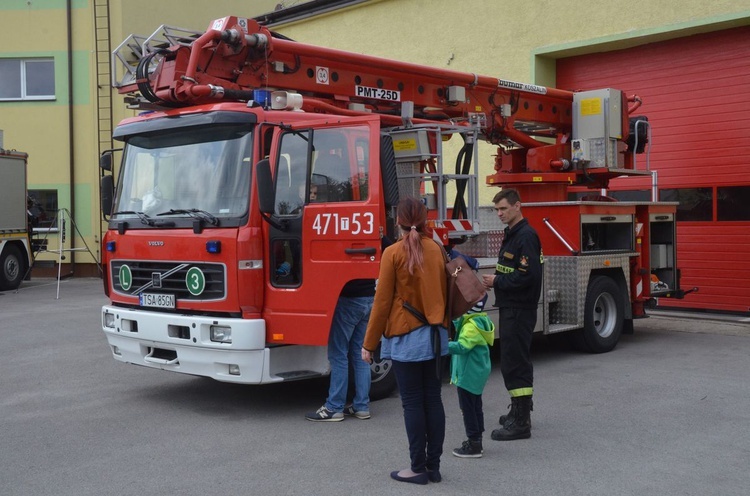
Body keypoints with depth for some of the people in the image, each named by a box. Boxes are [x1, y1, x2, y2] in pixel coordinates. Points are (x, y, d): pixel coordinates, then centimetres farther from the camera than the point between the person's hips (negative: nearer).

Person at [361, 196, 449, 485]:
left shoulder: (394, 253, -10)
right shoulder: (437, 249, 3)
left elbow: (382, 301, -9)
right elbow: (444, 293, 11)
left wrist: (369, 344, -2)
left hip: (406, 337, -5)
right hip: (435, 336, 5)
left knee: (412, 403, 2)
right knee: (433, 400, 10)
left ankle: (419, 469, 7)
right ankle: (434, 466, 16)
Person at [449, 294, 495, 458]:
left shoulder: (472, 325, -24)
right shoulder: (481, 320, 8)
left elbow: (462, 346, -33)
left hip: (469, 374, -11)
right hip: (476, 372, 11)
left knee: (468, 408, -3)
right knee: (475, 406, 19)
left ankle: (474, 445, 1)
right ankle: (476, 439, 30)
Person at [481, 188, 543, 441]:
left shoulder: (526, 236, -16)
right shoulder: (511, 234, 15)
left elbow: (528, 276, -24)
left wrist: (497, 281, -15)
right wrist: (496, 280, 3)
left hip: (519, 310, -10)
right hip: (510, 307, 10)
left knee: (515, 363, -8)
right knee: (517, 361, 18)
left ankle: (521, 423, -5)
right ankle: (520, 411, 29)